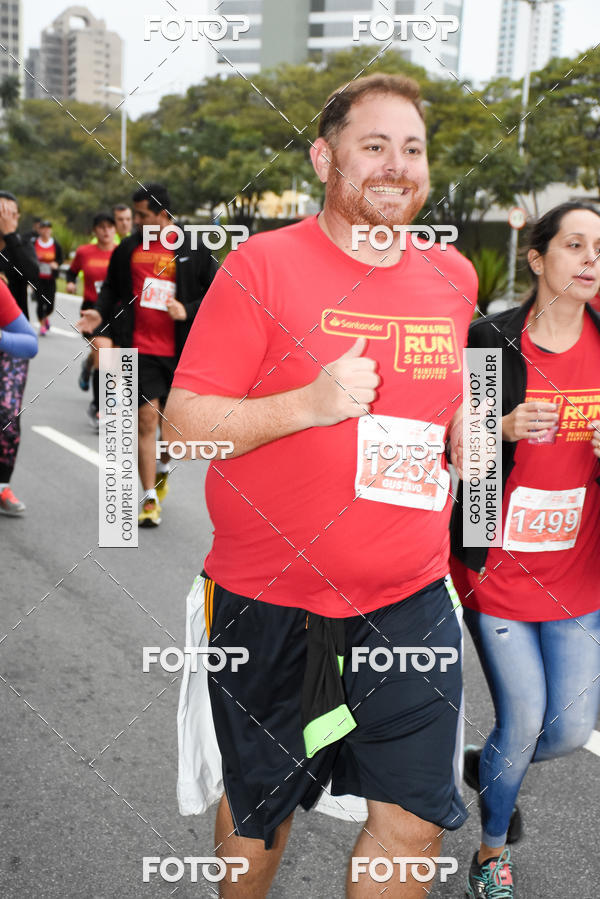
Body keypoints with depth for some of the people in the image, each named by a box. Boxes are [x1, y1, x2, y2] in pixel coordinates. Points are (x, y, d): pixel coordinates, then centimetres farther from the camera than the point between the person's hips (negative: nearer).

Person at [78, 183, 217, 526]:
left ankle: (163, 468, 42)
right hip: (141, 350, 1)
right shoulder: (128, 249, 7)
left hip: (180, 352, 0)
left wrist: (187, 312, -13)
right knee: (146, 418, -6)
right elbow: (112, 288, 17)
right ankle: (150, 499, 2)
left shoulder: (195, 250, 0)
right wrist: (101, 313, -1)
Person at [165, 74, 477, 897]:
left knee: (414, 822, 6)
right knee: (257, 808, 18)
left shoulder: (455, 276, 6)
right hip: (270, 603, -3)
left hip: (413, 601, 3)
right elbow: (185, 424, -13)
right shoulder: (262, 265, -10)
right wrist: (309, 404, -25)